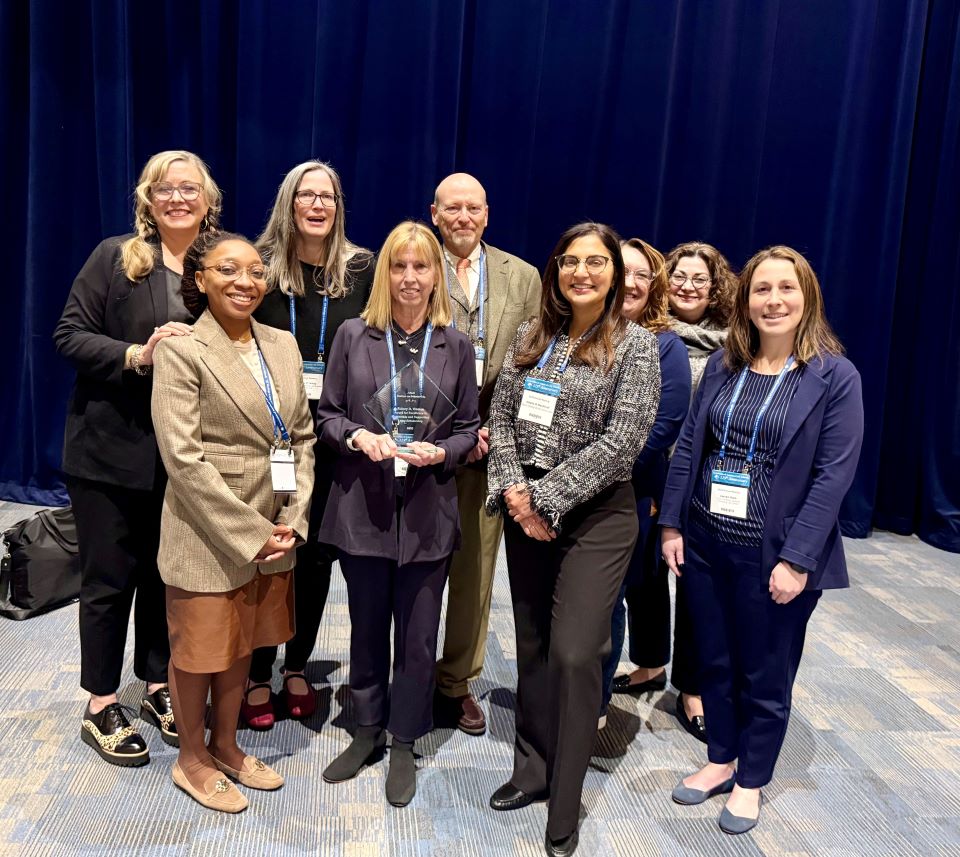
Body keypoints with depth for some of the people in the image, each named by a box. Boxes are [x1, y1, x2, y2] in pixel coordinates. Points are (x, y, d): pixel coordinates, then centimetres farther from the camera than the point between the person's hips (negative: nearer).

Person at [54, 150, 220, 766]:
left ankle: (159, 686, 32)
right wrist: (137, 355, -23)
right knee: (110, 576, 7)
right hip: (111, 448, -3)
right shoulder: (115, 257, -4)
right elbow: (70, 335, -8)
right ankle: (101, 707, 23)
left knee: (168, 572, 14)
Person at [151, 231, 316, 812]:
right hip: (208, 534, -5)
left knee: (243, 642, 19)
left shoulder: (283, 344, 6)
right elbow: (182, 455, -18)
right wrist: (250, 534, -18)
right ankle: (192, 758, 33)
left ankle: (226, 744, 39)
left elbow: (303, 435, 8)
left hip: (273, 530, 6)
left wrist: (291, 519, -3)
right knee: (200, 647, 11)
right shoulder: (181, 349, -12)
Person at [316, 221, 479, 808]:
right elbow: (327, 414, 4)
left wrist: (441, 452, -15)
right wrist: (358, 436, -16)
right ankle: (368, 731, 36)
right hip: (362, 506, 1)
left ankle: (404, 744, 29)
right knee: (367, 626, 16)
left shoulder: (456, 345, 1)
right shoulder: (353, 335, 1)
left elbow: (469, 428, 5)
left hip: (427, 511, 0)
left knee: (418, 635, 9)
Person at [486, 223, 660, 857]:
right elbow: (501, 418, 7)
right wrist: (512, 490, -8)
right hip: (525, 514, 5)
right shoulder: (531, 335, 8)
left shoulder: (635, 344, -6)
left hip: (595, 517, -4)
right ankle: (534, 771, 32)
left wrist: (545, 496, -15)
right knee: (532, 647, 13)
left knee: (574, 655, -6)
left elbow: (621, 441, -14)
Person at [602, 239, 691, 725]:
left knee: (605, 593, 2)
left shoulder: (665, 347, -5)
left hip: (630, 492, -3)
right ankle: (651, 667, 38)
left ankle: (594, 703, 16)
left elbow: (666, 424, -10)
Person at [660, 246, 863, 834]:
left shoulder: (835, 377, -8)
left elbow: (834, 475, -12)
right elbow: (688, 447, 6)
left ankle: (750, 780, 34)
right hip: (706, 544, 4)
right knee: (716, 663, 17)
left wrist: (797, 559, -17)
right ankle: (721, 759, 38)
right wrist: (672, 524, 1)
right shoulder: (722, 366, 4)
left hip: (775, 555, -4)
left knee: (766, 676, 12)